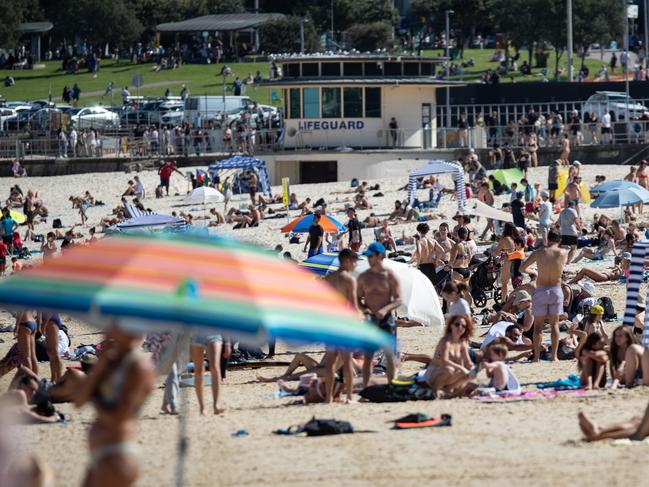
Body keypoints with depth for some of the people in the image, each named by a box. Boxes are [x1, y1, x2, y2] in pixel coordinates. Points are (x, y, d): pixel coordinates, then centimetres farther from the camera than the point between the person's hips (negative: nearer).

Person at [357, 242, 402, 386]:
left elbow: (399, 299, -6)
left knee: (389, 355, 0)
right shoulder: (364, 277, 7)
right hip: (370, 319, 3)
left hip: (386, 319, -3)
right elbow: (357, 299, 11)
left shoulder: (390, 276, -3)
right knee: (367, 356, 1)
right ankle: (365, 388, 4)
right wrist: (363, 308, -11)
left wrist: (386, 309, -23)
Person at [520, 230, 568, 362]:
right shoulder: (563, 253, -3)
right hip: (556, 290, 1)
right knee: (554, 323, 13)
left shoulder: (539, 253, -5)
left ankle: (537, 356, 0)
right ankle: (554, 355, 9)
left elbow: (522, 268, -1)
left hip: (541, 290, -1)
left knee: (538, 325, 5)